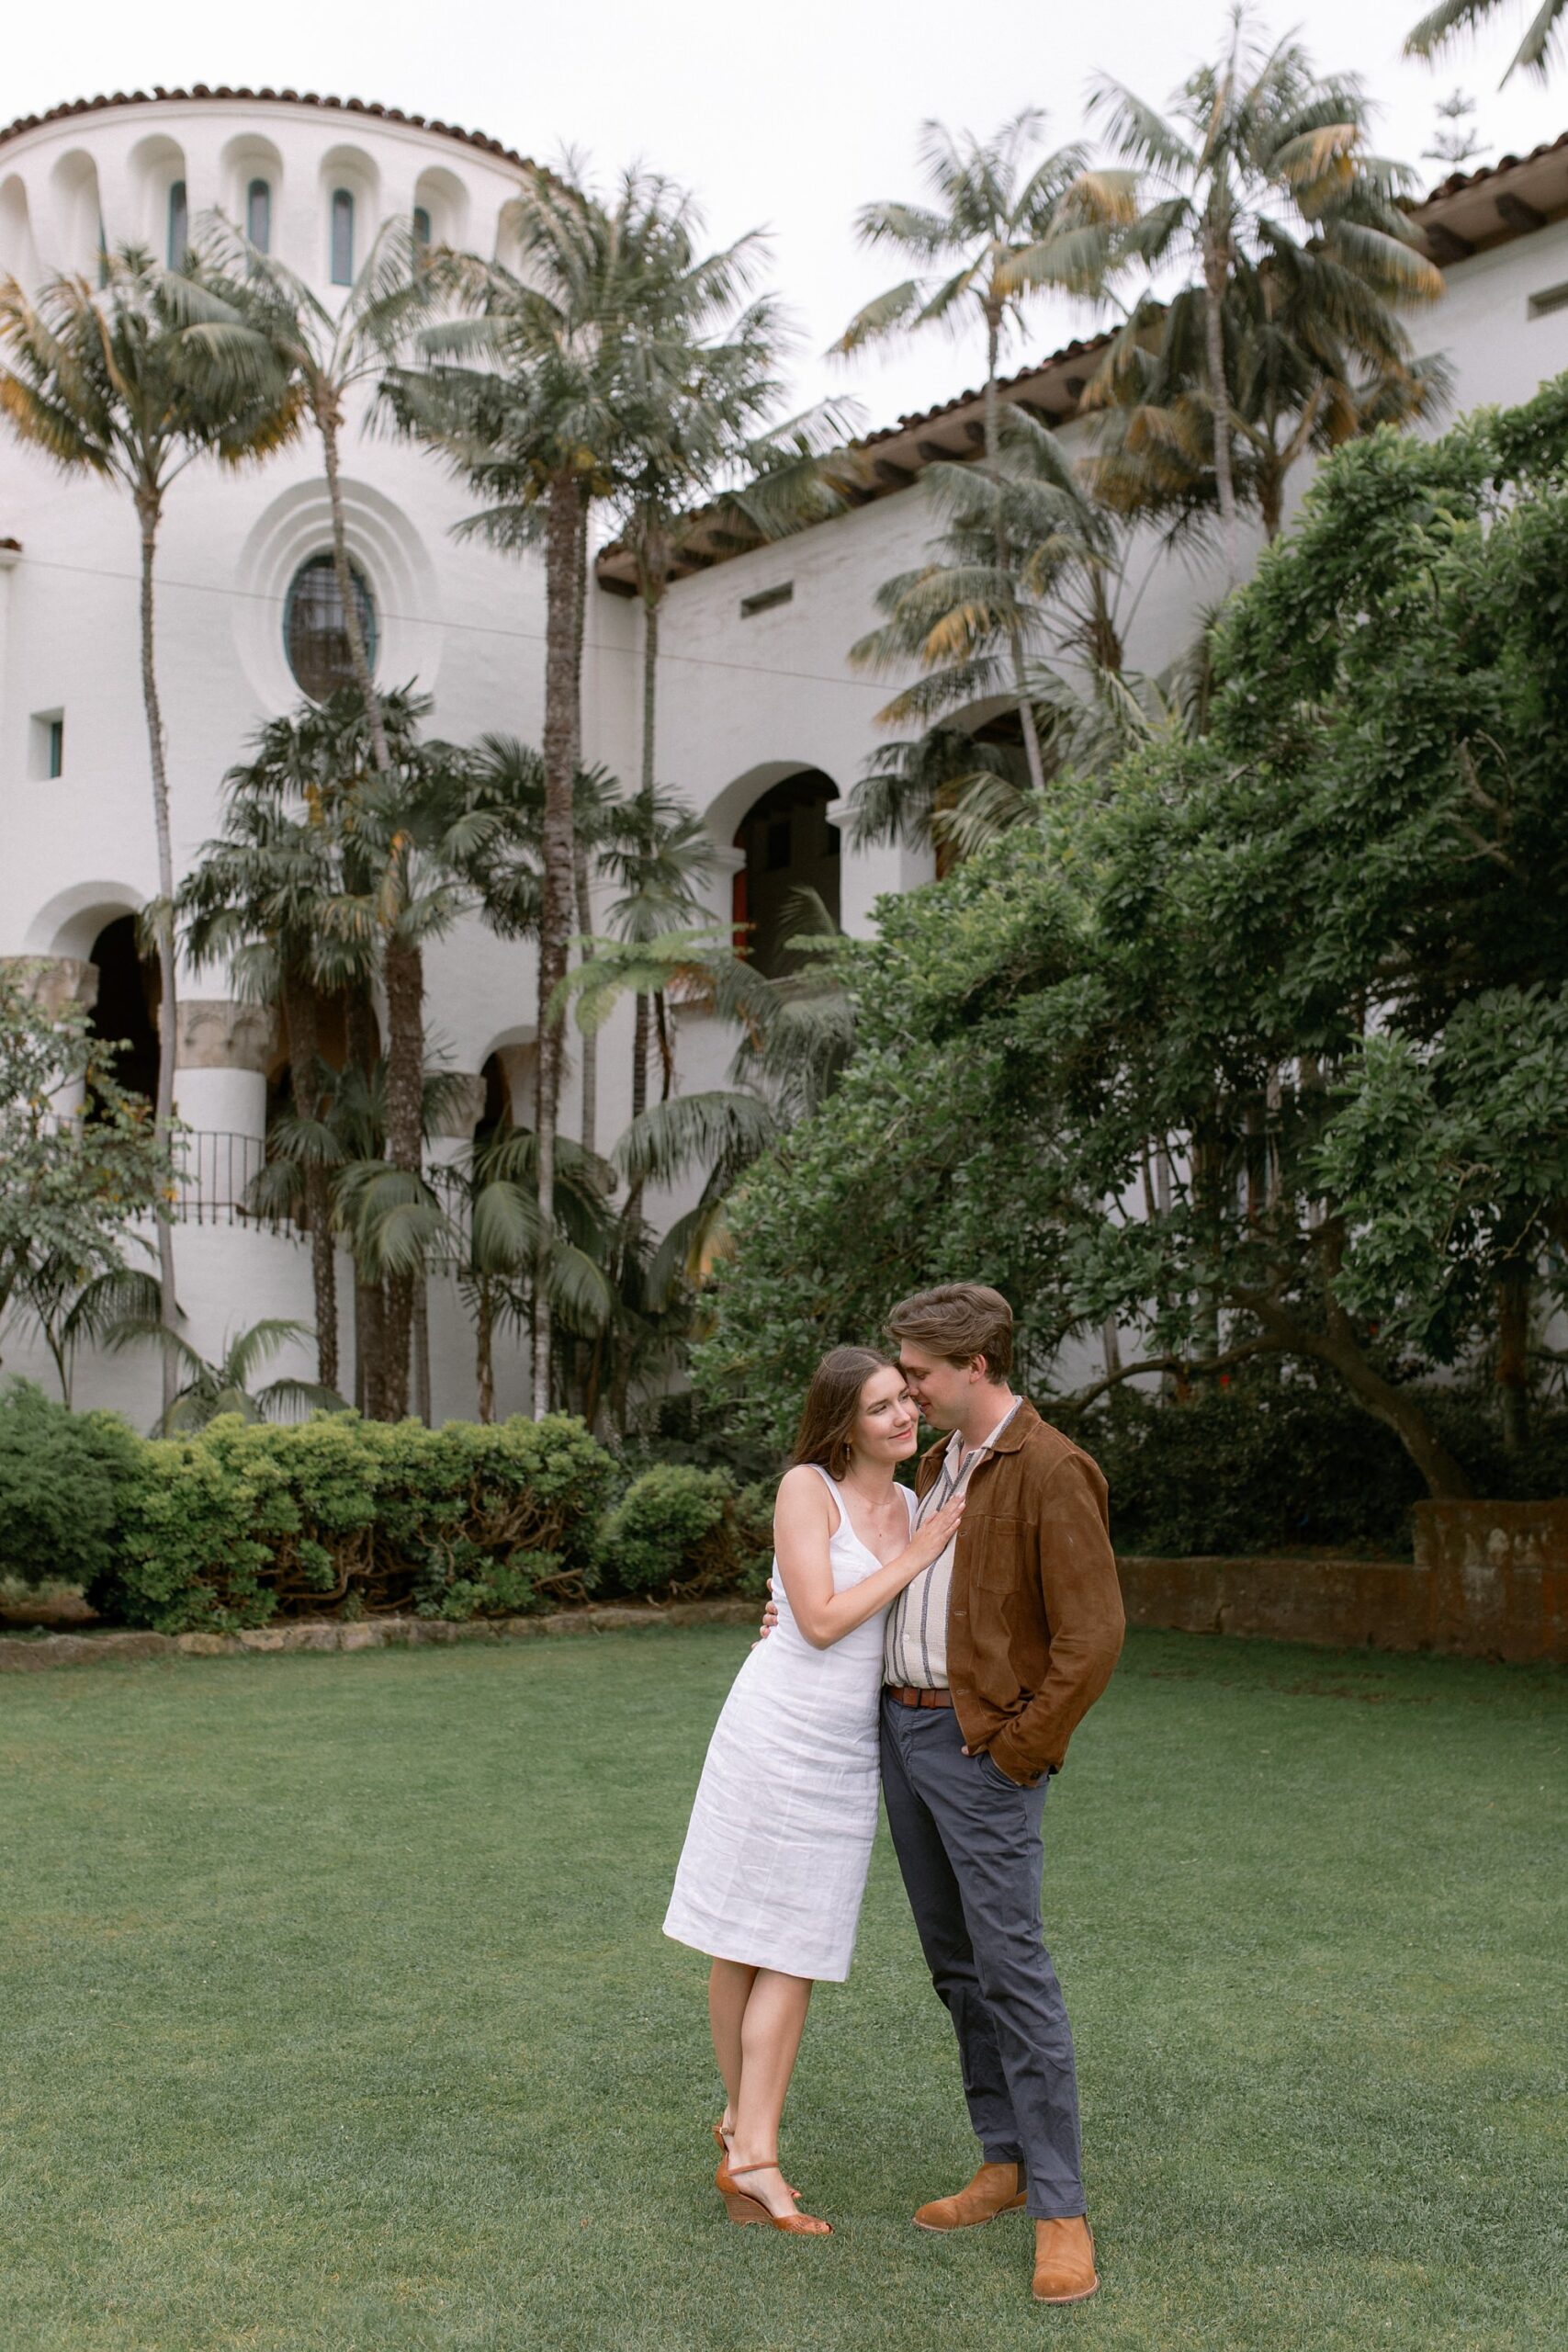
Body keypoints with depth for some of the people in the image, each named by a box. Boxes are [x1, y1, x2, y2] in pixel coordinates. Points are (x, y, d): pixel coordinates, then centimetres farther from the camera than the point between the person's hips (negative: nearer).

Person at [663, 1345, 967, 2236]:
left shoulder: (914, 1506, 8)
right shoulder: (806, 1488, -9)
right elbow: (823, 1622, -17)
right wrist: (916, 1558, -13)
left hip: (849, 1752, 5)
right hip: (776, 1730, -5)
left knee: (794, 1951, 3)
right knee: (742, 1942, 7)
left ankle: (752, 2151, 7)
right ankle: (745, 2115, 24)